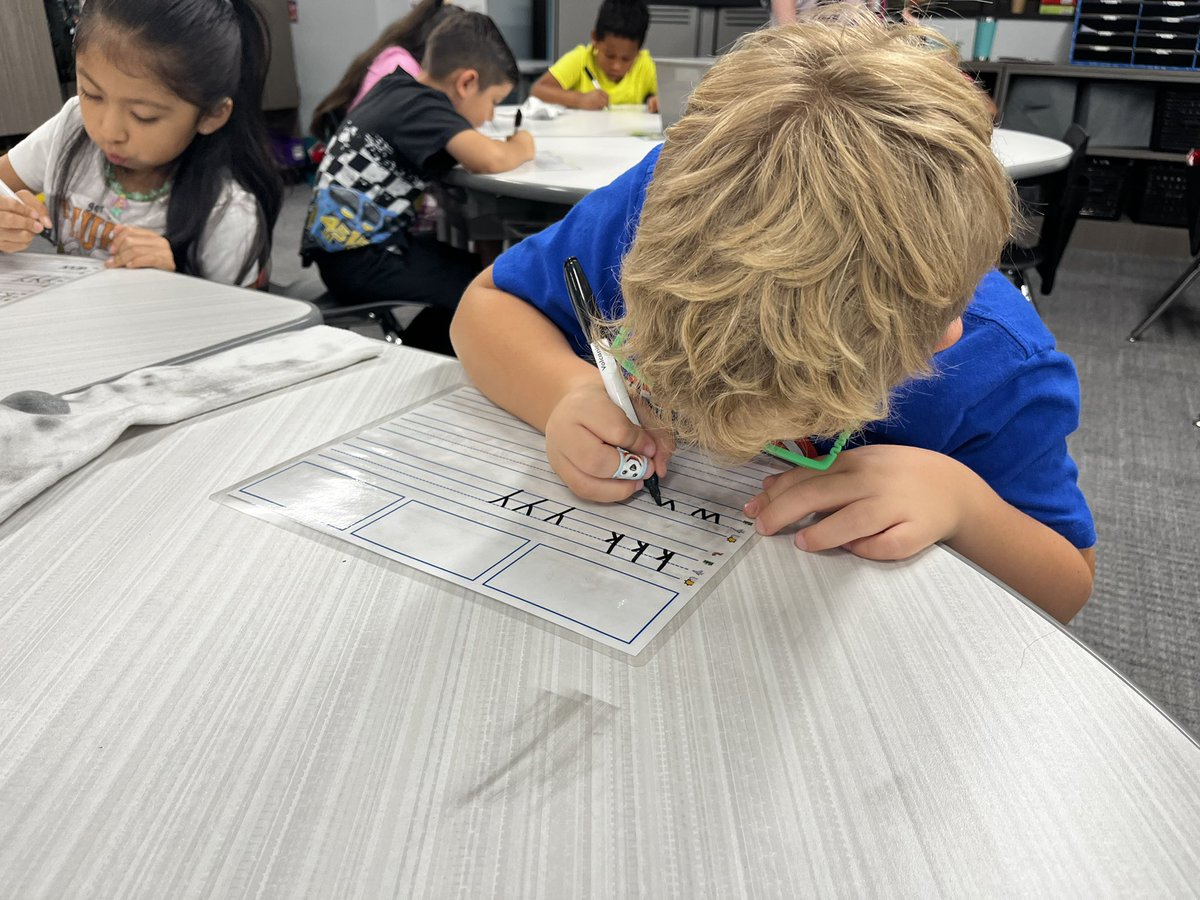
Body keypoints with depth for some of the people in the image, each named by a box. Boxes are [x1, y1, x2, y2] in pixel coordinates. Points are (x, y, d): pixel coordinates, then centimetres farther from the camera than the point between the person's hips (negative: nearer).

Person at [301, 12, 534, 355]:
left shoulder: (397, 87, 9)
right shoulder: (423, 107, -16)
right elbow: (489, 159, -31)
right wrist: (520, 148, -8)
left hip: (343, 243, 10)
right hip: (357, 258, -10)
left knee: (475, 269, 19)